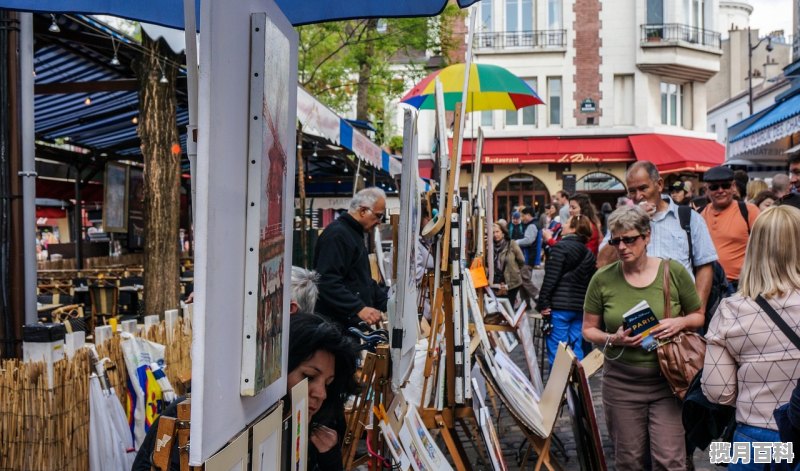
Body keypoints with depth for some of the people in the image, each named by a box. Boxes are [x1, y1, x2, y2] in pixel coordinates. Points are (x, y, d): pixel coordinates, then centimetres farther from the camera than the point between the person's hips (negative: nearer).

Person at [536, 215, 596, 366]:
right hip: (580, 307, 7)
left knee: (556, 351, -3)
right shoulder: (588, 254, 15)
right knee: (576, 349, 10)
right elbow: (589, 282, 16)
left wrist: (543, 304, -10)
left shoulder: (561, 247, -6)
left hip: (559, 306, -7)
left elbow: (550, 278, -12)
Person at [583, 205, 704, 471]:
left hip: (667, 379, -1)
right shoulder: (603, 279, -4)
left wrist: (680, 322, -14)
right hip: (621, 382, 1)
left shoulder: (673, 271, -4)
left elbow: (698, 317, 8)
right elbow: (589, 329, 4)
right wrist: (613, 339, -16)